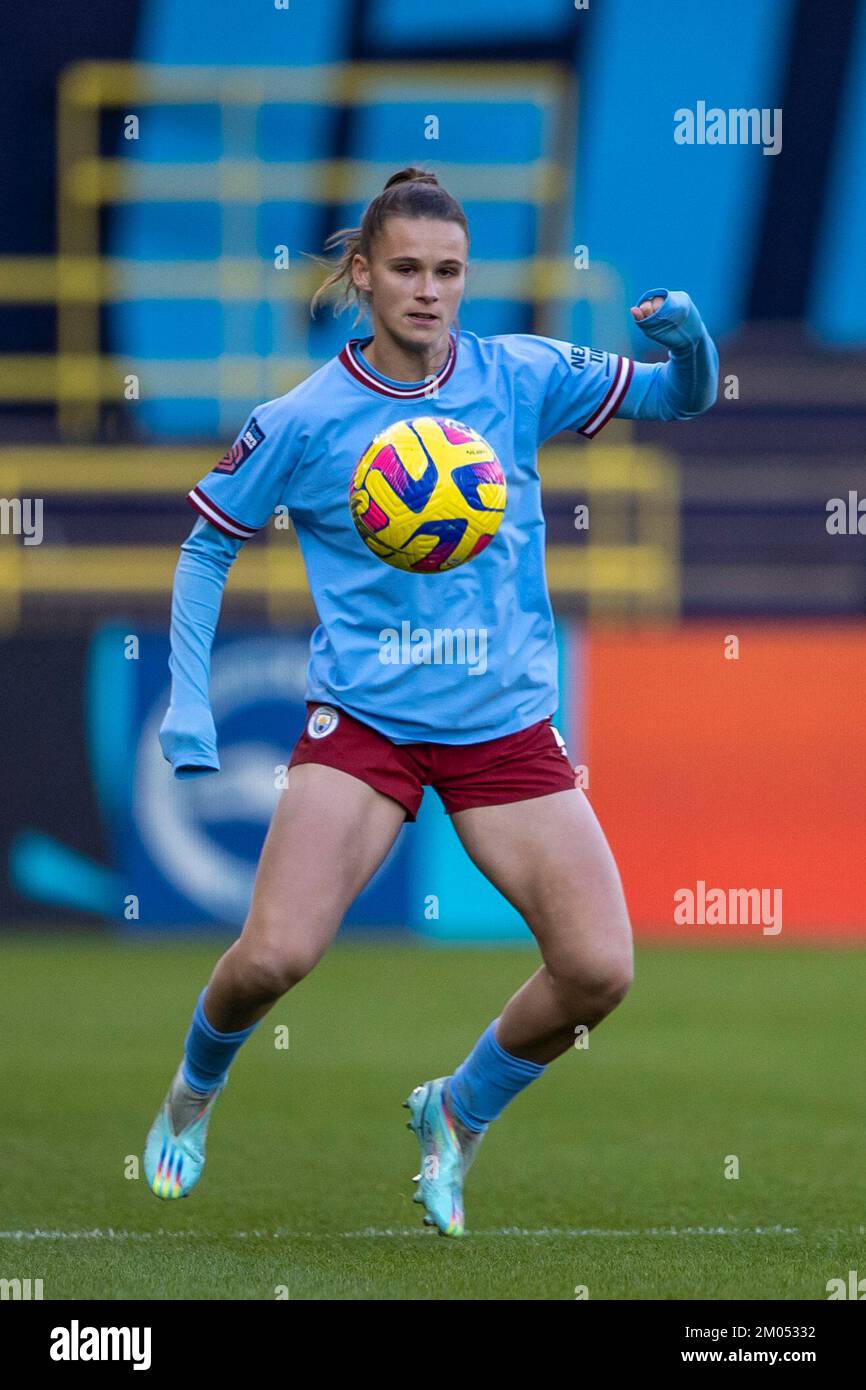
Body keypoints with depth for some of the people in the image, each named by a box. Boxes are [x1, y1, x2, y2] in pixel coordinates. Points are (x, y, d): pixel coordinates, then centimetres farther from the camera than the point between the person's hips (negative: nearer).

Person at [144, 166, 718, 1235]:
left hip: (507, 724, 2)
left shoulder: (517, 377, -1)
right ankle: (195, 1089, 17)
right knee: (271, 958, -18)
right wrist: (188, 703, -3)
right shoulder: (304, 421, -5)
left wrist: (687, 337, -18)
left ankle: (457, 1113, 17)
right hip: (364, 723, -2)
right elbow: (207, 545, 6)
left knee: (598, 969, -11)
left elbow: (684, 399, 6)